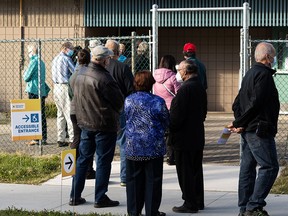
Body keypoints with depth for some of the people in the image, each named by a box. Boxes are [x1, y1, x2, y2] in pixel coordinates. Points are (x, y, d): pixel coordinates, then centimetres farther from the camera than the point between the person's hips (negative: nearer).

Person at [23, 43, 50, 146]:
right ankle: (44, 138, 13)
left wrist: (24, 74, 8)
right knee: (42, 116, 10)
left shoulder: (34, 61, -12)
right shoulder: (42, 62, 14)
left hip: (34, 91, -8)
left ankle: (36, 139, -5)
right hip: (42, 91, 8)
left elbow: (26, 77, -11)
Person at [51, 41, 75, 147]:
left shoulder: (55, 59, 17)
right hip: (65, 87, -9)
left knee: (60, 114, 12)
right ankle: (72, 139, -11)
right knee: (70, 114, -8)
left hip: (56, 87, 9)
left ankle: (60, 139, 13)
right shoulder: (66, 59, -10)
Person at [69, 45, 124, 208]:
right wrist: (116, 112, 7)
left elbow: (76, 98, 14)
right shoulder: (103, 78, -20)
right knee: (103, 161, 1)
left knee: (83, 158, 14)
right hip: (104, 125, -7)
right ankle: (100, 198, 5)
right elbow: (119, 101, -13)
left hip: (85, 123, 7)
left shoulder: (80, 76, 5)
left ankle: (75, 196, 17)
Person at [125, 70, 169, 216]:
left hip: (133, 147, 3)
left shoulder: (128, 100, -2)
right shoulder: (158, 101, -11)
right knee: (152, 180, 6)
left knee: (134, 179, 11)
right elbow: (166, 122, 0)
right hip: (154, 147, -2)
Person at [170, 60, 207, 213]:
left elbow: (177, 115, -21)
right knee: (196, 170, 15)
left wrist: (170, 130, -7)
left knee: (185, 172, -2)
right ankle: (198, 201, 22)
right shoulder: (200, 88, 9)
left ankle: (190, 204, 2)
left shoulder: (185, 89, -19)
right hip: (198, 137, 9)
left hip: (184, 138, -9)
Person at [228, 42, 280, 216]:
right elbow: (256, 103, -19)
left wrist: (239, 123, 2)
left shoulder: (250, 73, 18)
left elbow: (237, 103, 16)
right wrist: (238, 123, -11)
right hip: (259, 130, -10)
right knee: (270, 167, -7)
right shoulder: (264, 74, -12)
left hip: (248, 130, 10)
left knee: (247, 167, 11)